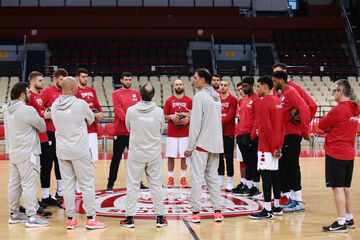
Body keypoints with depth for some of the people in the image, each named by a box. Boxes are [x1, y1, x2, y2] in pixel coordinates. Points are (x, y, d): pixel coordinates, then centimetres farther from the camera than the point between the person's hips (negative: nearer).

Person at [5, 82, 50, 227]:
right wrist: (41, 119, 12)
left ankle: (14, 214, 23)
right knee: (29, 185, -6)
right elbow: (42, 128, -6)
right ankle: (32, 218, -4)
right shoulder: (28, 110, -17)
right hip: (27, 153, -9)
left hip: (13, 153, 9)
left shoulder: (7, 110, 9)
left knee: (14, 184, 14)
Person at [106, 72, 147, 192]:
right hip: (120, 131, -3)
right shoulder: (116, 94, 2)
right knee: (116, 158, 0)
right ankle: (110, 184, 7)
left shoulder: (136, 93, 12)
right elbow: (118, 110, -9)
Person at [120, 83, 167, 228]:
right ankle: (160, 217, 13)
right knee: (156, 185, 8)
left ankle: (130, 217, 10)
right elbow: (161, 131, 6)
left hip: (136, 153, -1)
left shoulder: (131, 111, -9)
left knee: (132, 185, 6)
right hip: (154, 154, 1)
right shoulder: (159, 112, -8)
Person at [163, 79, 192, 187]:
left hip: (185, 133, 0)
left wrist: (188, 119, -13)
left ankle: (183, 178, 11)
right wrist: (171, 117, -13)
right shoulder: (169, 100, 6)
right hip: (171, 134, 0)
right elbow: (164, 117, 7)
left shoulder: (189, 100, 6)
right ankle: (170, 178, 9)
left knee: (184, 156, 2)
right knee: (170, 156, 1)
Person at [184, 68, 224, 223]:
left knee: (196, 177, -2)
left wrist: (189, 147, -10)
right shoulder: (216, 97, 14)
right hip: (216, 144, 8)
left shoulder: (200, 96, -11)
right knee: (212, 177, 12)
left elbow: (195, 124, -14)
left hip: (202, 143, -8)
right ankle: (217, 212, 10)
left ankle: (196, 213, -1)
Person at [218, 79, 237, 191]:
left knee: (229, 157, -2)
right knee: (219, 157, 9)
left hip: (228, 133, -5)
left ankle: (230, 182, 3)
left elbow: (230, 116, -12)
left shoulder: (233, 99, -3)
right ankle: (221, 181, 17)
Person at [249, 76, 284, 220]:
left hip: (266, 146, -9)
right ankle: (277, 207, 20)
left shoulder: (263, 102, -13)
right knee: (274, 173, 14)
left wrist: (273, 147, -15)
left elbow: (267, 128, -19)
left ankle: (267, 211, -8)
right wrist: (278, 146, 14)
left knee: (265, 174, -8)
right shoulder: (278, 101, 13)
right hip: (275, 146, 9)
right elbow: (281, 126, 14)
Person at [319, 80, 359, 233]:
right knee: (346, 187, 15)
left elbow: (321, 125, -8)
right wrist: (330, 128, 4)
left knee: (338, 188, -5)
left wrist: (327, 126, 10)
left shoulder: (338, 109, -16)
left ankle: (341, 223, -4)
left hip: (336, 154, -9)